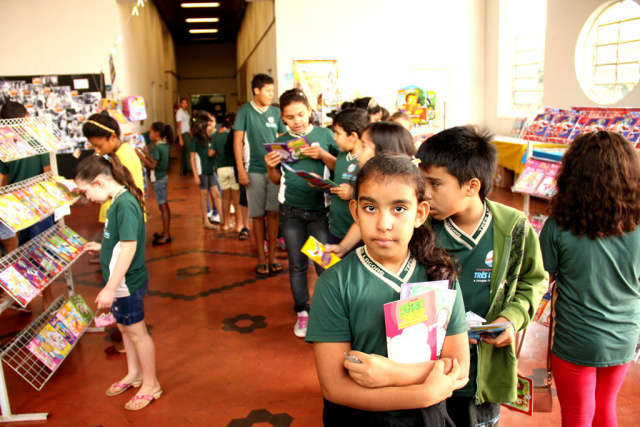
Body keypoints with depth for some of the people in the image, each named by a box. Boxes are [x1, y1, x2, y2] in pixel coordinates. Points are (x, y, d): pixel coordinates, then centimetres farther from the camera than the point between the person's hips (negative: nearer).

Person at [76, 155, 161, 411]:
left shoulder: (125, 203, -25)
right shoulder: (118, 200, 4)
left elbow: (129, 248, -29)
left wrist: (110, 288, -27)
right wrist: (101, 247, 15)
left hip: (127, 282, -9)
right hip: (119, 282, 9)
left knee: (136, 332, 6)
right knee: (124, 328, 22)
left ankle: (151, 385, 24)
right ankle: (134, 374, 41)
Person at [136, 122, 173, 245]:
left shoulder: (157, 147, -20)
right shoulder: (165, 145, 8)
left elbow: (152, 165, -23)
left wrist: (140, 155, -20)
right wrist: (145, 153, 12)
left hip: (158, 179, -9)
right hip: (162, 177, 9)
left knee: (163, 207, -5)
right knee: (164, 206, 15)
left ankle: (166, 236, 1)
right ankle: (165, 232, 25)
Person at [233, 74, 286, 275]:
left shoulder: (275, 112, 8)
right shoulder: (245, 111, -1)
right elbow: (238, 141, -2)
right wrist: (241, 170, -9)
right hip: (254, 170, -2)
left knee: (273, 213, 3)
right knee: (258, 215, 4)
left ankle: (272, 255, 16)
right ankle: (261, 258, 14)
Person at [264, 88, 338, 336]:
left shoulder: (324, 135, -1)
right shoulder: (281, 142, 7)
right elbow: (277, 180, 13)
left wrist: (322, 155, -16)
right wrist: (270, 166, -7)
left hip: (319, 209, -2)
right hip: (290, 210, 3)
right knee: (297, 264, 10)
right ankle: (302, 312, 23)